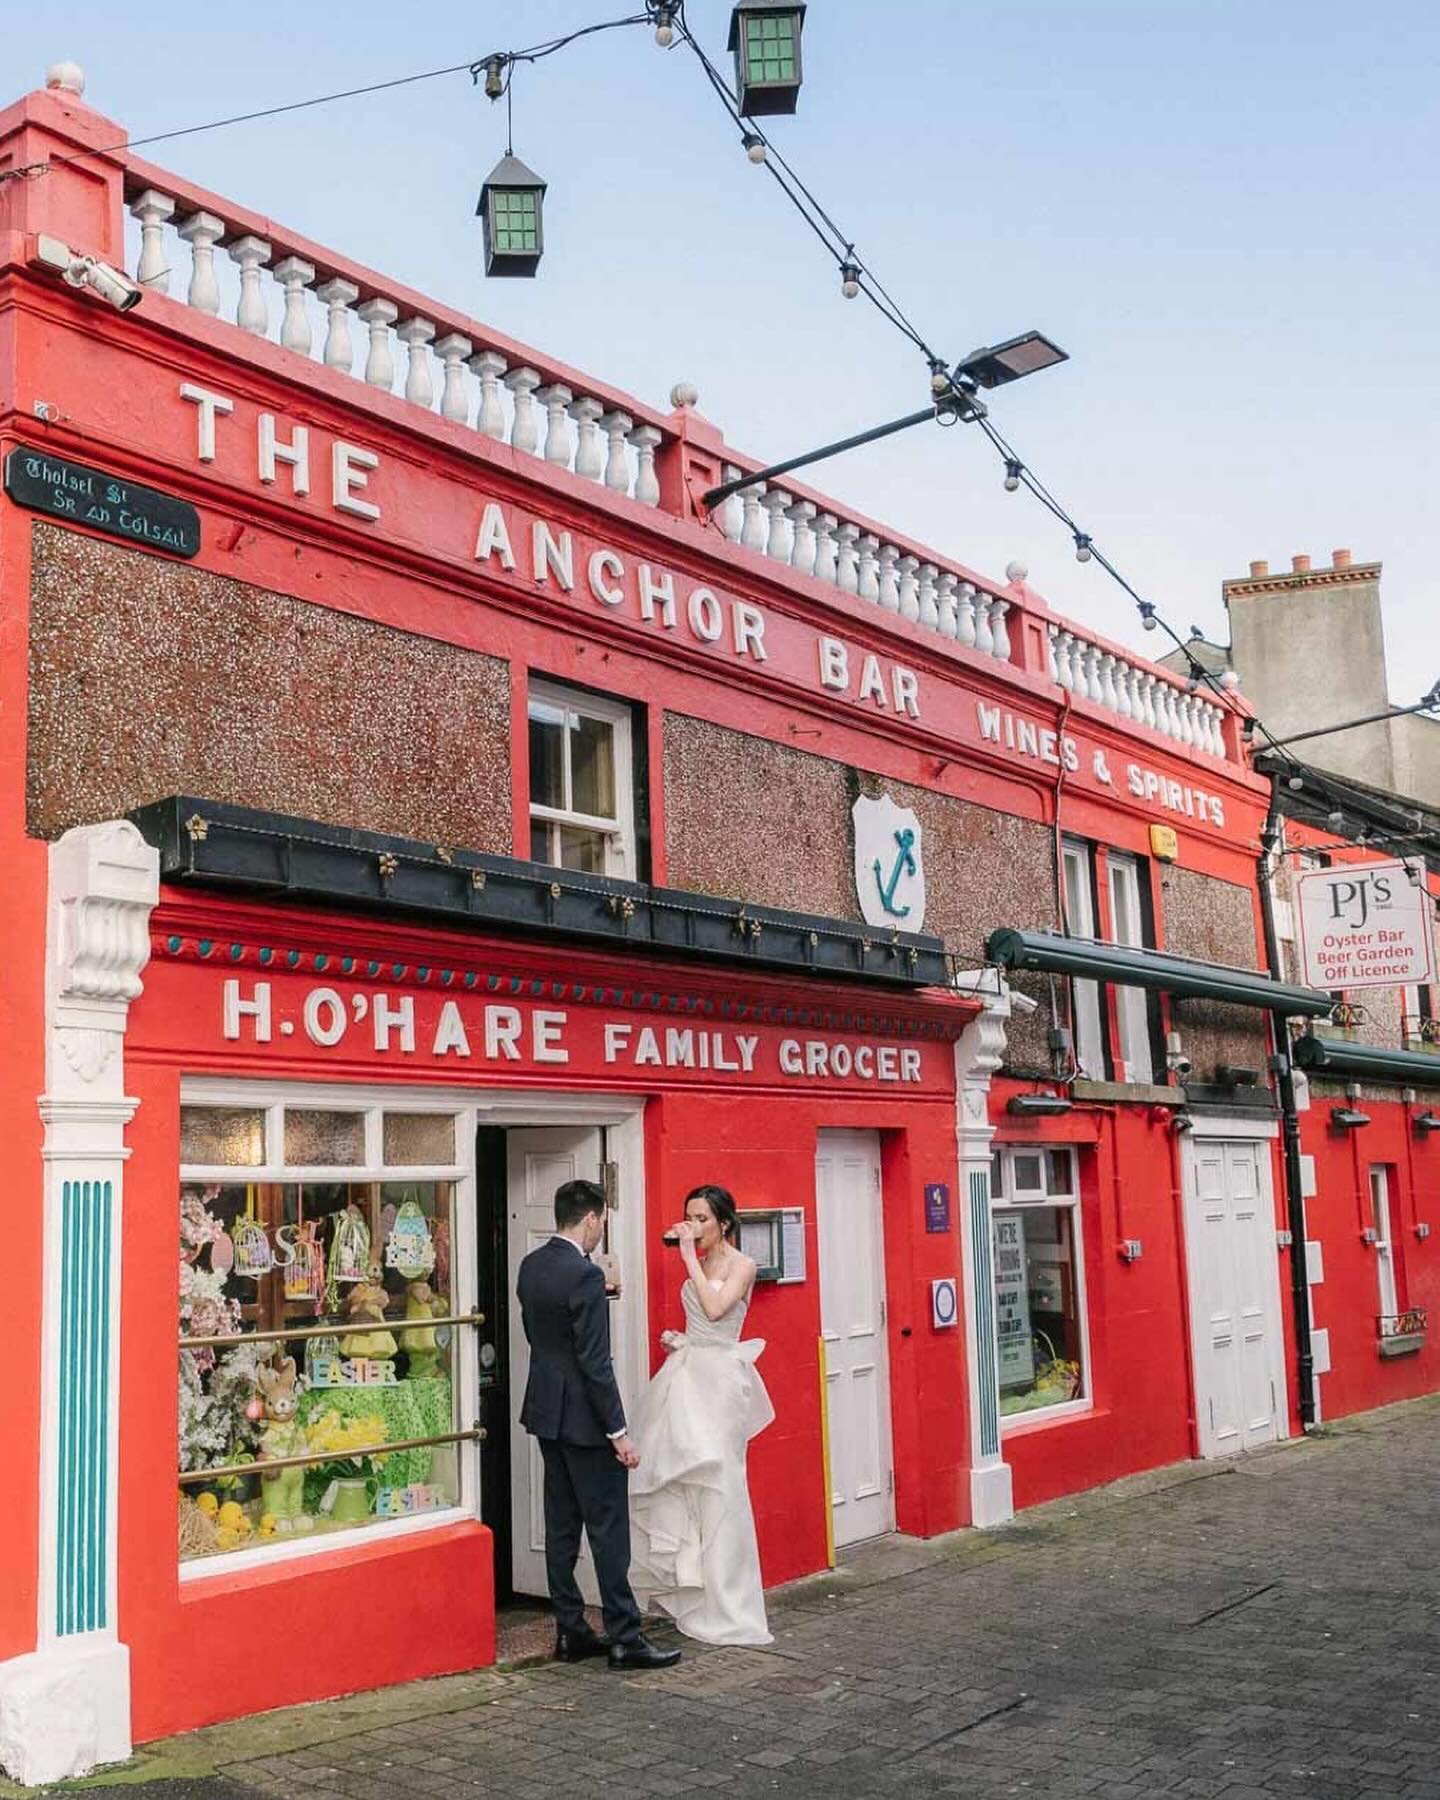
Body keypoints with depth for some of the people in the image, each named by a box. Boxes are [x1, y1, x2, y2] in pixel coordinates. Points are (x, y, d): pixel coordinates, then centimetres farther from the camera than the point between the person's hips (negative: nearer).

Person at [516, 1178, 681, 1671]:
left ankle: (570, 1631, 19)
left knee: (561, 1524, 13)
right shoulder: (585, 1275, -21)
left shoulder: (531, 1266, 5)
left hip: (546, 1409, 9)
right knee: (608, 1526, -1)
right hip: (583, 1418, -9)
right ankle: (624, 1638, 4)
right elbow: (595, 1361, -22)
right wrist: (619, 1431, -17)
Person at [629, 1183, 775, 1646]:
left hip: (718, 1378, -8)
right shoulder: (699, 1264, 14)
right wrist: (677, 1339, 6)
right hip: (687, 1375, 8)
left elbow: (715, 1310, -23)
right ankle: (687, 1592, 17)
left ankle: (726, 1611, 2)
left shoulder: (741, 1266, -7)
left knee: (715, 1484, -6)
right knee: (674, 1480, 6)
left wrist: (690, 1256, -19)